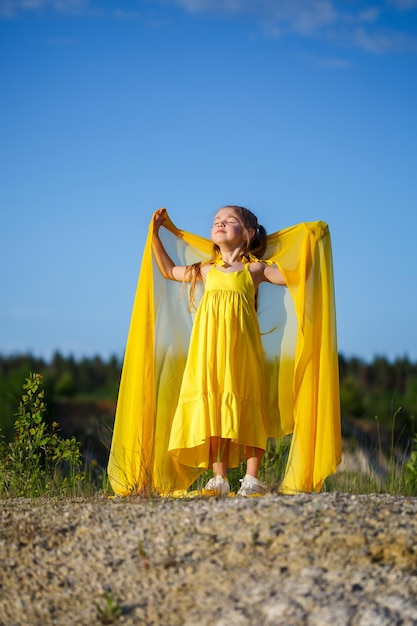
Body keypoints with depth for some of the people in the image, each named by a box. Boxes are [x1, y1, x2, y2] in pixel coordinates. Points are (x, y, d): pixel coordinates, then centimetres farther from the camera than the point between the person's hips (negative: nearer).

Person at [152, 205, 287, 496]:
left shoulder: (254, 269, 7)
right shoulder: (206, 270, 18)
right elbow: (169, 270, 32)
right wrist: (156, 235, 31)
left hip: (241, 347, -3)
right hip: (210, 348, 3)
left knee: (247, 407, -3)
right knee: (213, 407, -1)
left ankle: (252, 478, 2)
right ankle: (220, 478, 4)